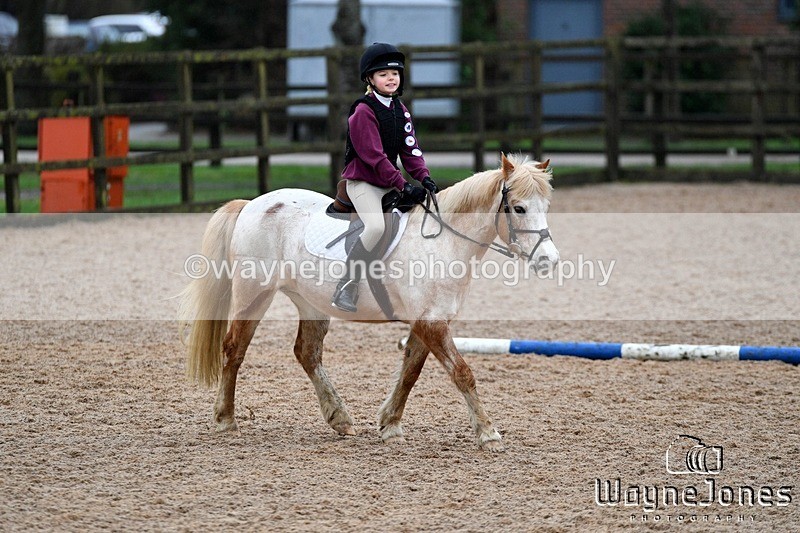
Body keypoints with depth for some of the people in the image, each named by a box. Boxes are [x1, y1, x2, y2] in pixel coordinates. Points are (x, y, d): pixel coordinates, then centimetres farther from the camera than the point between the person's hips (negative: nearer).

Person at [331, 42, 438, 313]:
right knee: (376, 226, -29)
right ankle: (346, 287, -24)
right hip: (362, 181, -8)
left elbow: (410, 148, 6)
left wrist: (425, 178, -10)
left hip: (388, 184, 8)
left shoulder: (400, 110, 11)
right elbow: (374, 156, -21)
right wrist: (403, 185, -26)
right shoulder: (364, 111, -14)